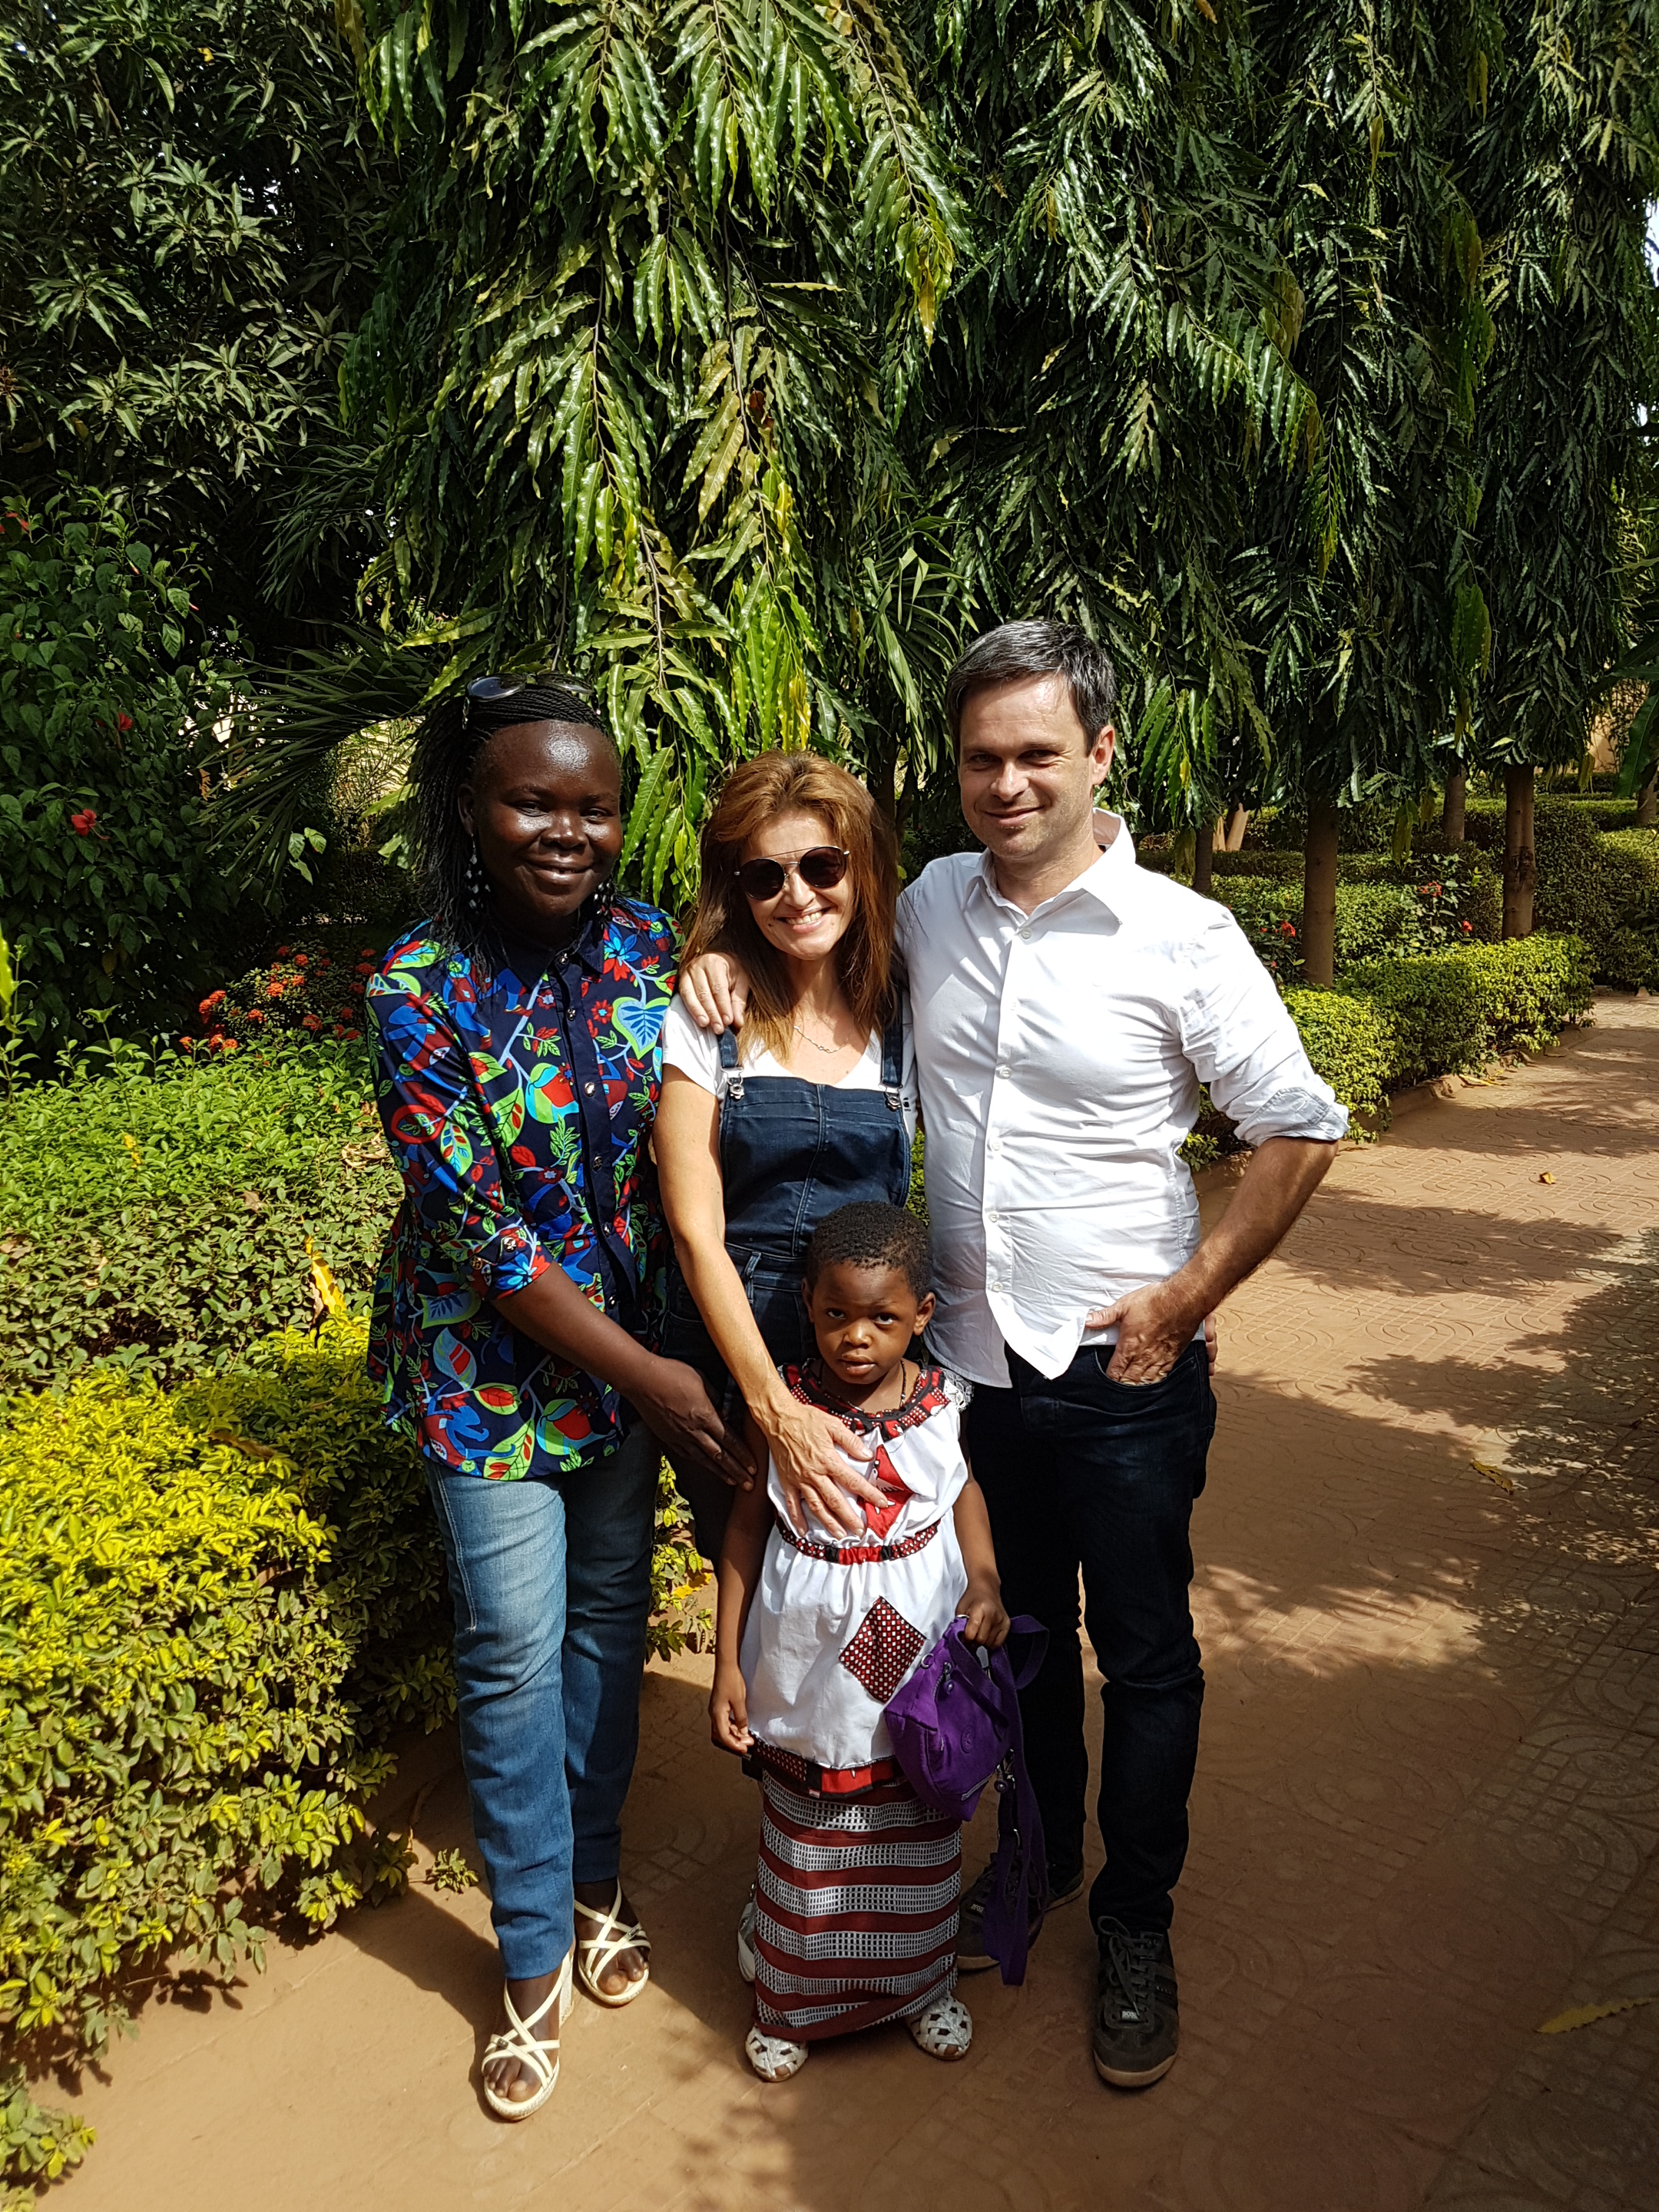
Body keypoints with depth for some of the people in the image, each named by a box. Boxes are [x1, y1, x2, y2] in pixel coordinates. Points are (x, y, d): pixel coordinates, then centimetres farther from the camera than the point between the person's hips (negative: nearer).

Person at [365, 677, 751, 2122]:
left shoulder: (646, 948, -6)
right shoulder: (420, 990, -19)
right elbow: (481, 1229, -19)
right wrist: (650, 1378, -17)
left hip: (631, 1346, 4)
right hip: (490, 1363, -3)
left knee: (612, 1616, 16)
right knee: (516, 1652, 6)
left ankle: (598, 1881, 40)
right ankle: (535, 1957, 28)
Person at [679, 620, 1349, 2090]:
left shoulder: (1182, 939, -14)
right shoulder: (929, 905, -1)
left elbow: (1299, 1134, -8)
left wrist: (1184, 1301, -11)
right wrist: (725, 952, -2)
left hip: (1125, 1373, -4)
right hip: (974, 1359, 4)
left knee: (1145, 1653, 14)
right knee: (1017, 1628, 23)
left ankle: (1137, 1925, 37)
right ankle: (1037, 1858, 47)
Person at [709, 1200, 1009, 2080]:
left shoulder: (943, 1404, -11)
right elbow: (746, 1527, -6)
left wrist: (985, 1583, -7)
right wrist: (728, 1664, -4)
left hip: (921, 1667, 2)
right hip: (809, 1671, -1)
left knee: (920, 1842, 20)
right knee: (805, 1842, 16)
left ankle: (926, 1982, 45)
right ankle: (789, 1997, 41)